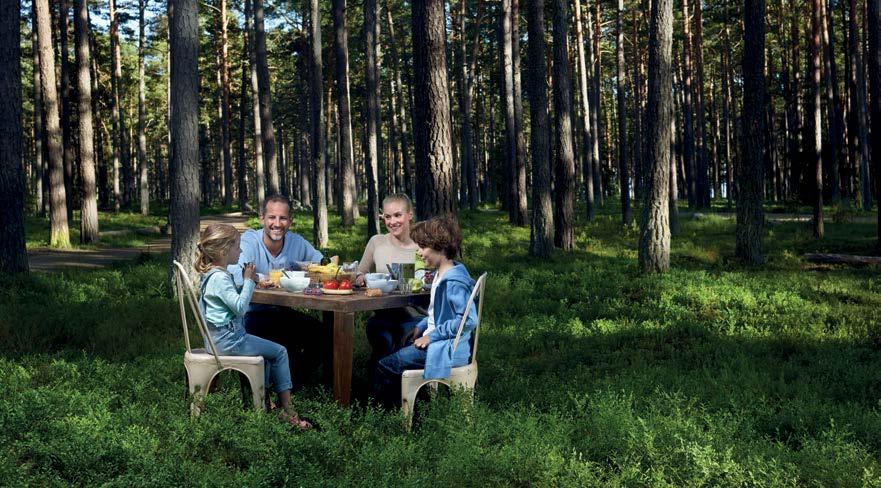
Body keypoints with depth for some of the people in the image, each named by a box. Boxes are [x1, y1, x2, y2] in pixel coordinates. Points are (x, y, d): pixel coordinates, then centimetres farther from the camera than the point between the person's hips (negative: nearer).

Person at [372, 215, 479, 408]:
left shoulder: (454, 282, -22)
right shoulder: (441, 275, 10)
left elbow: (468, 320, -27)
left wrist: (432, 336, -21)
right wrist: (421, 326, 7)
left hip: (448, 350, -10)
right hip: (437, 341, 10)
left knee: (383, 367, -8)